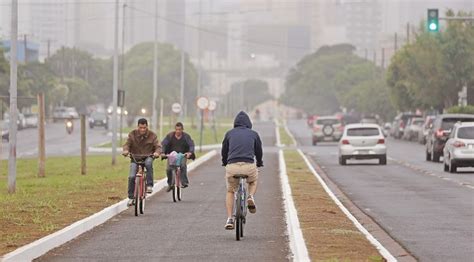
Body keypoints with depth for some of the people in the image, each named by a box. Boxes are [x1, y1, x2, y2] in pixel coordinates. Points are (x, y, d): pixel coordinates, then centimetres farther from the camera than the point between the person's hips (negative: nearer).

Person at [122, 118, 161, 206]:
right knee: (131, 176, -16)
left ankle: (149, 185, -29)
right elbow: (127, 144, -7)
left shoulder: (152, 135, -4)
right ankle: (131, 197, -2)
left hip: (147, 157, -1)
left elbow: (158, 146, -10)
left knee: (148, 163, -38)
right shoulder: (132, 135, -2)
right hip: (135, 158, 1)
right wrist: (125, 150, -30)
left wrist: (157, 152, -33)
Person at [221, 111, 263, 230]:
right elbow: (259, 151, 26)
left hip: (232, 166, 0)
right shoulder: (254, 134, 16)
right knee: (253, 181, 34)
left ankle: (229, 219, 8)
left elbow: (224, 151, 24)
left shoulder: (229, 133, 16)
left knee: (230, 191, 22)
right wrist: (259, 163, 46)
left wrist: (225, 163, 44)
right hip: (249, 165, 0)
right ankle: (251, 197, 5)